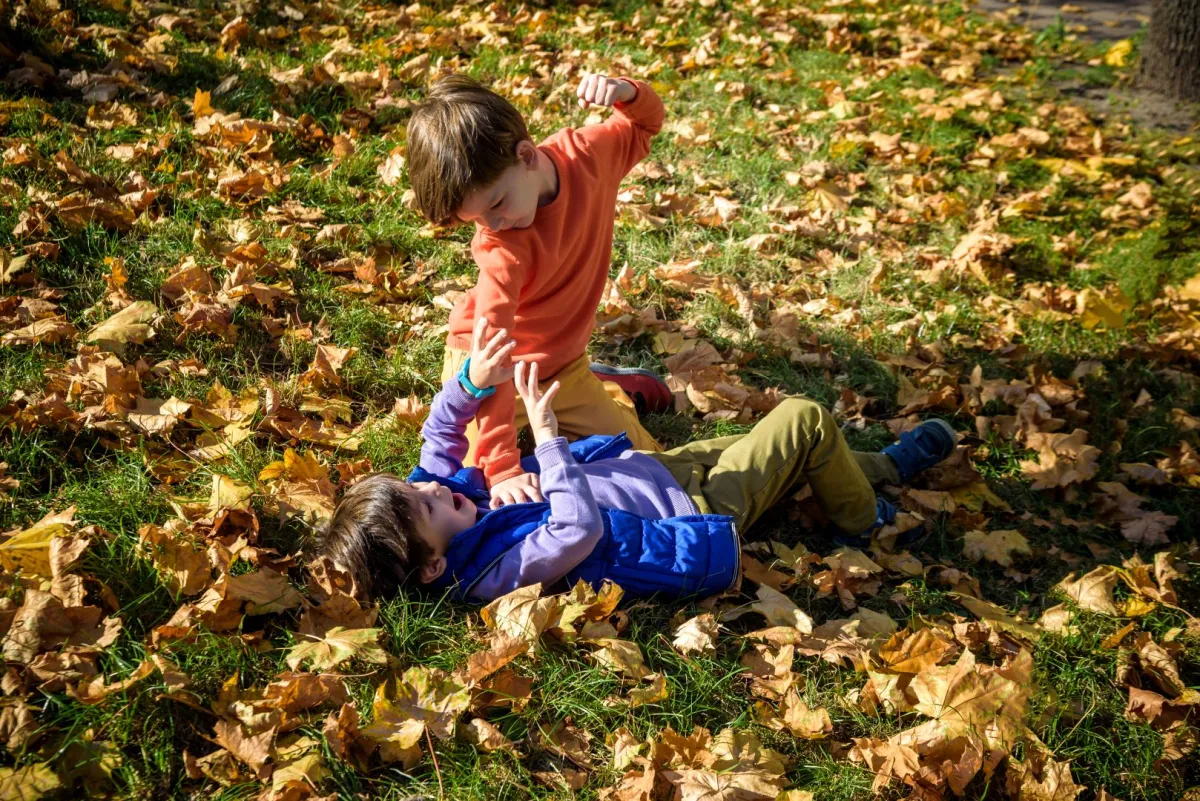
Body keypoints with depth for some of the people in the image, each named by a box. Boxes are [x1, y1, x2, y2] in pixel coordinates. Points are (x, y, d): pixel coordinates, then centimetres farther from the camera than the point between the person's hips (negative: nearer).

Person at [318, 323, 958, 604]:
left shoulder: (448, 491, -12)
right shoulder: (513, 563, -36)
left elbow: (441, 434, 1)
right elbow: (581, 527, -45)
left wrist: (472, 379, -18)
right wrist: (545, 435, -41)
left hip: (657, 467, 8)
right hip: (697, 513, -8)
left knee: (762, 448, 22)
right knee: (805, 421, 0)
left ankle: (886, 466, 49)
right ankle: (864, 521, 29)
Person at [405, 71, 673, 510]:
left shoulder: (586, 153, -20)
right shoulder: (501, 251, -35)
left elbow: (645, 125, 2)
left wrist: (628, 91, -22)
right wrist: (502, 467, -45)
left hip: (562, 361, 3)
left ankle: (613, 389, 32)